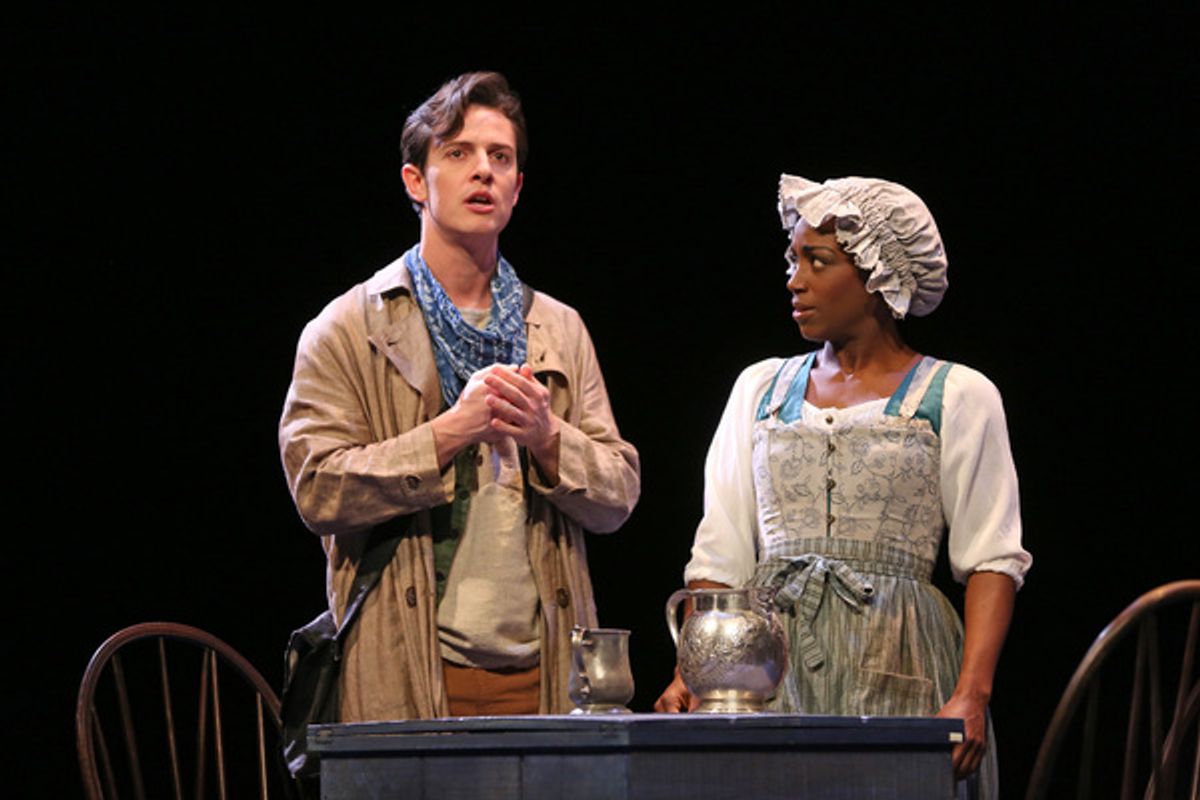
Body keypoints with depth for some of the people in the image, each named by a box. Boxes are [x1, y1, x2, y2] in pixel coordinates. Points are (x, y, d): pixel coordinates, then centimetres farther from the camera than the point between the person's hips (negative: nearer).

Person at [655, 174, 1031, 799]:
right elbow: (720, 555, 12)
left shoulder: (958, 397, 4)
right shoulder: (761, 388, 15)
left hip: (894, 675, -3)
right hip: (770, 668, 3)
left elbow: (992, 560, -1)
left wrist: (971, 695, -14)